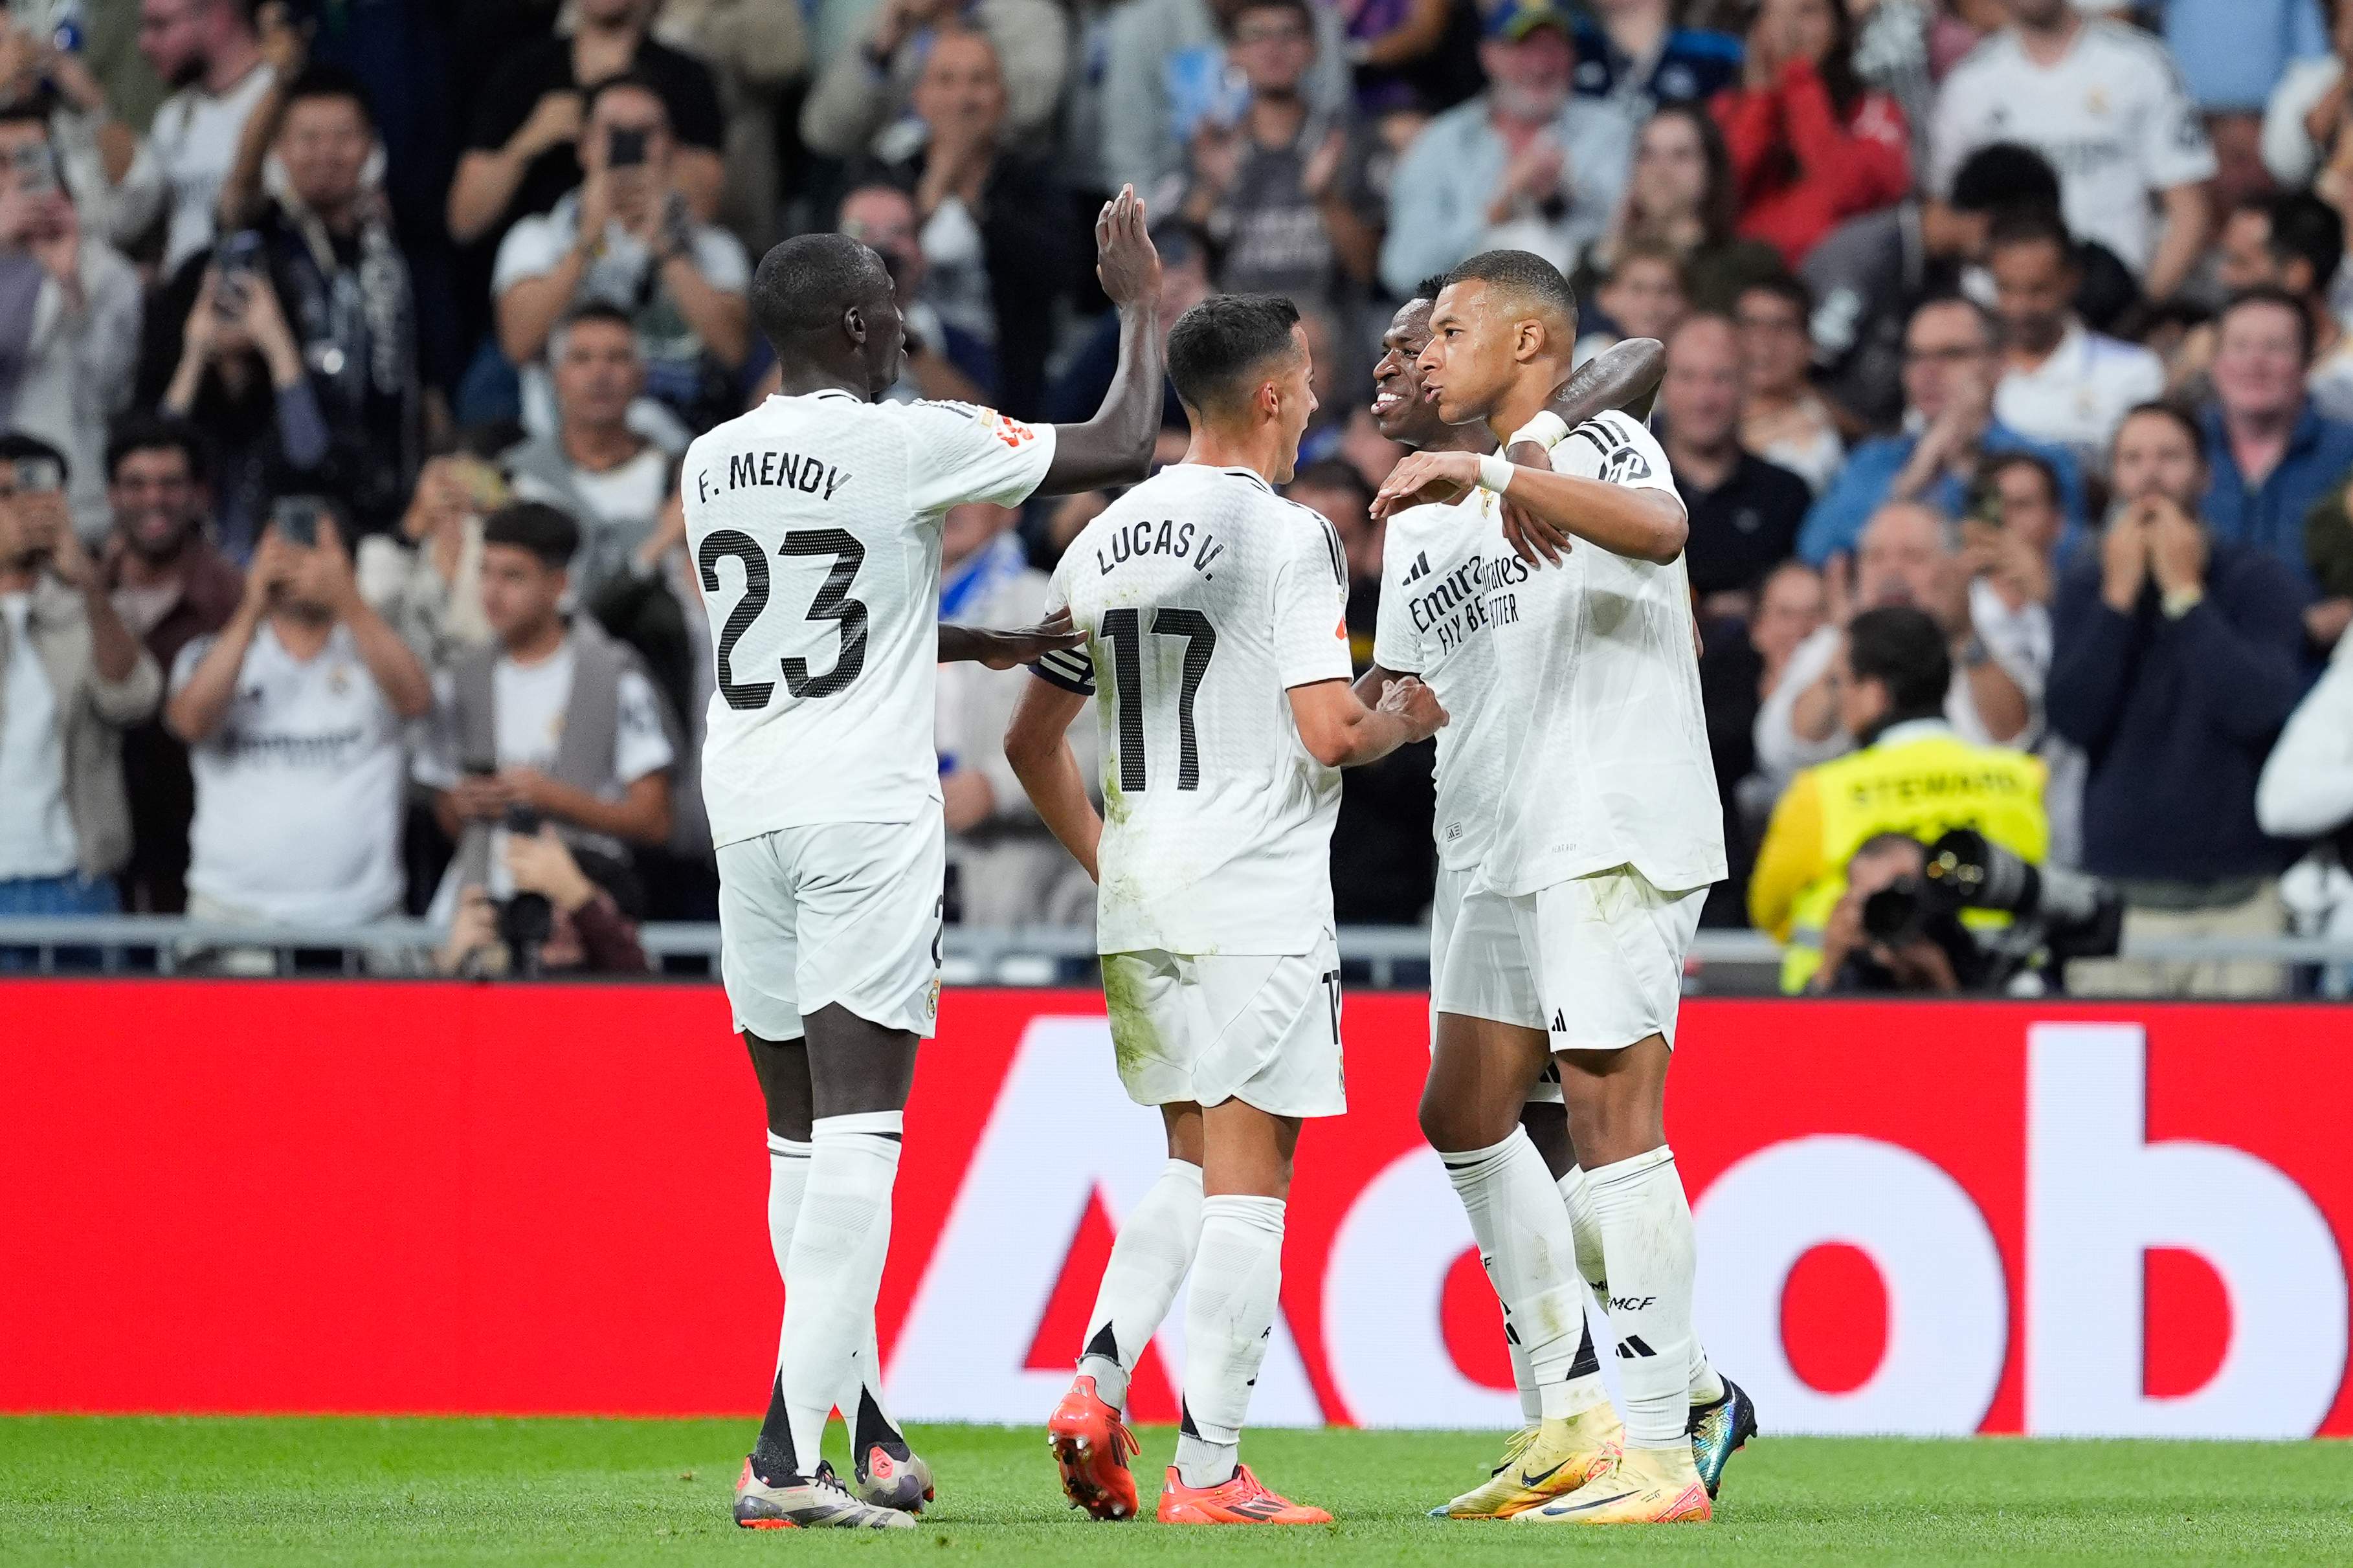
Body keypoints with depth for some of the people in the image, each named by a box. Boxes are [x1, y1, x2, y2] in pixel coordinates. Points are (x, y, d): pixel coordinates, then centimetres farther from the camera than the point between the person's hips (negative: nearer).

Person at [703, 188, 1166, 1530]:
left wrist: (986, 646, 36)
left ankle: (867, 1432, 20)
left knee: (804, 1131, 13)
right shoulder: (908, 444, -8)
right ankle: (790, 1454, -16)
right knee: (856, 1128, -8)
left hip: (750, 812, 6)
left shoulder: (714, 463, 11)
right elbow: (1119, 452, -1)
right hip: (867, 814, -6)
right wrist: (1144, 305, 15)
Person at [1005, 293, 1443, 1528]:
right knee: (1245, 1183, -3)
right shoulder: (1289, 538, -10)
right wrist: (1409, 719, 3)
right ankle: (1208, 1473, -5)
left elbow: (1032, 743, 16)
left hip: (1140, 910, 7)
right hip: (1260, 903, -7)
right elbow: (1330, 731, -17)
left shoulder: (1103, 543, 11)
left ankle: (1094, 1386, 1)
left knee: (1192, 1169, 18)